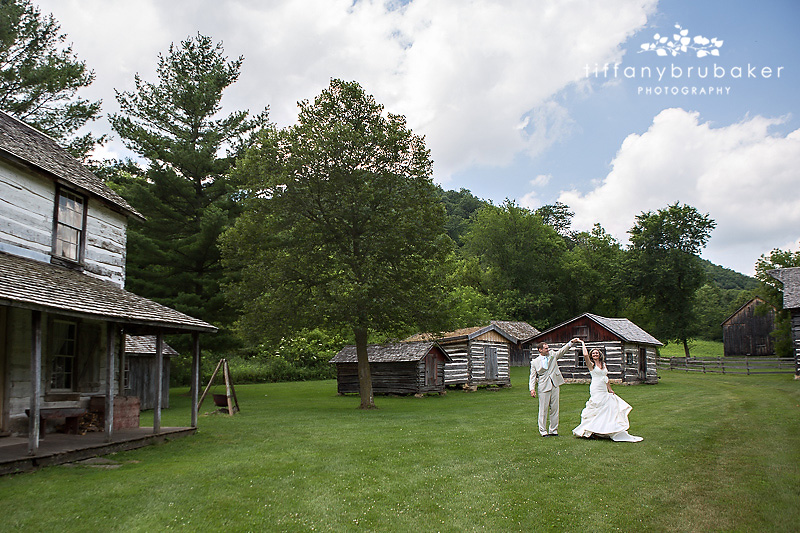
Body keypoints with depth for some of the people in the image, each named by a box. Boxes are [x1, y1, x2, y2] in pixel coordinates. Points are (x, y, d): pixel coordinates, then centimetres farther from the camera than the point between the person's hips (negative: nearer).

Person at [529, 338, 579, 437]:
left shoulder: (553, 355, 11)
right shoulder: (535, 362, 2)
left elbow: (562, 350, 5)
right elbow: (533, 376, 1)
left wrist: (571, 342, -9)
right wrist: (532, 389, -11)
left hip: (554, 386, 3)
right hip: (544, 387, -3)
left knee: (554, 409, 7)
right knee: (543, 409, -1)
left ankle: (553, 430, 17)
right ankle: (543, 431, 9)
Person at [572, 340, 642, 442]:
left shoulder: (603, 364, 15)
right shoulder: (591, 365, -4)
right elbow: (585, 355, -22)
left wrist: (609, 389, 18)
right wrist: (583, 344, -9)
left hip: (604, 391, 7)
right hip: (596, 390, -7)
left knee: (611, 408, 5)